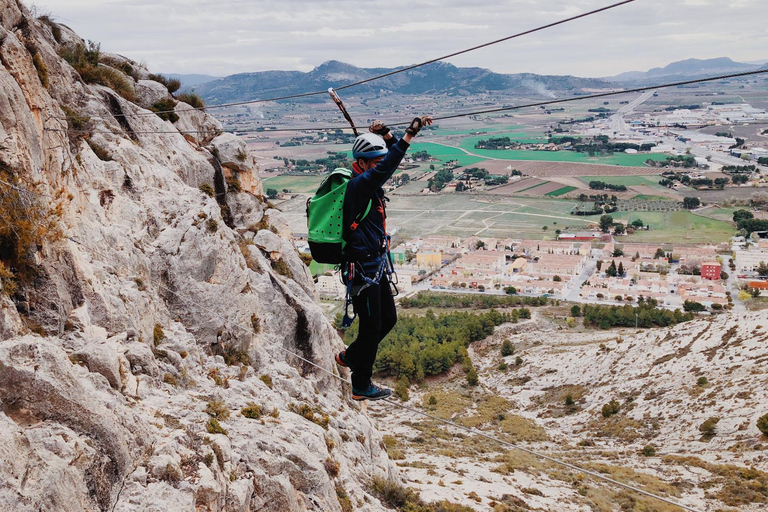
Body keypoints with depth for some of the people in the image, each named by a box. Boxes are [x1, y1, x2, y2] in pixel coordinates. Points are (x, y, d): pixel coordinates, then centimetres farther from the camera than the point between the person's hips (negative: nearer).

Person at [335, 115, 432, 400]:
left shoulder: (369, 183, 8)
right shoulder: (357, 185, -20)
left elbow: (391, 158, 19)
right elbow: (384, 169, -36)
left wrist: (387, 135, 0)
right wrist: (409, 135, -40)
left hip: (377, 267, 10)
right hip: (362, 270, -10)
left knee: (388, 320, 20)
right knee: (371, 327, 2)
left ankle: (350, 356, 39)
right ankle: (361, 388, 16)